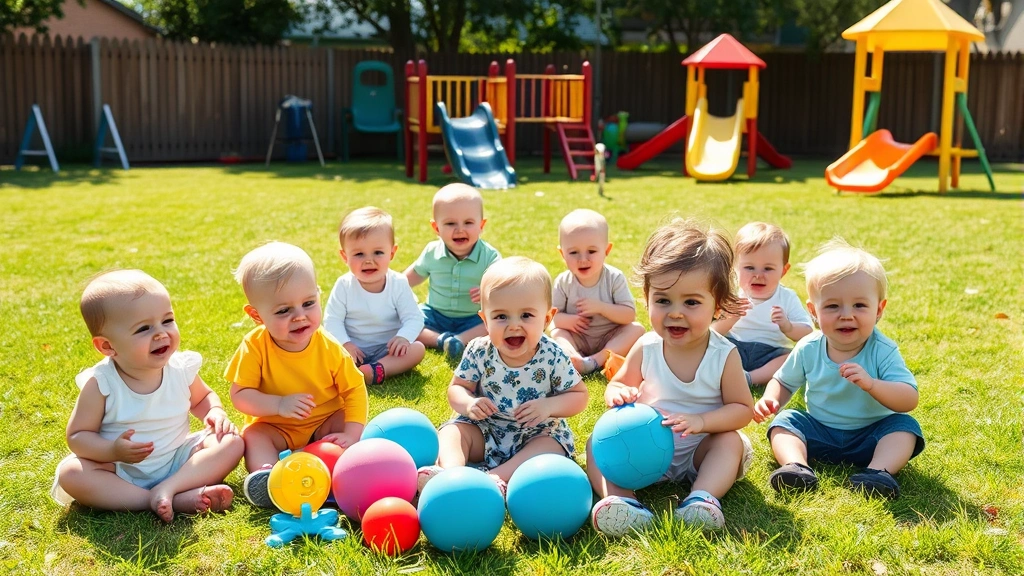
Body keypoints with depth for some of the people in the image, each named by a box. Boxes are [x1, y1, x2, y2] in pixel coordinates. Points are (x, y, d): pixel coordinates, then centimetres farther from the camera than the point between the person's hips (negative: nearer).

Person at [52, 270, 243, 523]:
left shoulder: (182, 369, -7)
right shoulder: (100, 384, -16)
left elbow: (202, 398, 14)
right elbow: (77, 436, -10)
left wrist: (215, 412, -9)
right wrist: (113, 451, -29)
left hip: (179, 462, 2)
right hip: (121, 471, -2)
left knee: (232, 442, -14)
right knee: (70, 473, -30)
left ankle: (167, 489, -32)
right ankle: (181, 499, -34)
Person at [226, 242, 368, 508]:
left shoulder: (329, 348, -15)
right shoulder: (255, 347, -18)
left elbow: (355, 389, -10)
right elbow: (239, 395, -17)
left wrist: (352, 435, -23)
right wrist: (279, 405, -33)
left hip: (324, 425, 1)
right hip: (275, 428, -1)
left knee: (346, 420, -22)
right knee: (252, 435, -26)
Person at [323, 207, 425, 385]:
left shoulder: (399, 284, -6)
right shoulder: (344, 286, -6)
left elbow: (413, 319, -9)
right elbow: (332, 320, -6)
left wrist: (403, 337, -29)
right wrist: (345, 343, -22)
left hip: (387, 349, 0)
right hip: (353, 349, 0)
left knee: (418, 349, -25)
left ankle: (375, 371, -40)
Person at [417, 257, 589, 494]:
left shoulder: (553, 357, -16)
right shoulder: (479, 352, -12)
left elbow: (579, 395, -7)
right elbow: (457, 387, -3)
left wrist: (549, 406, -27)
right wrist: (468, 404, -27)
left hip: (537, 433, -1)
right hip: (485, 430, 2)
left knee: (553, 444, -28)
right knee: (452, 431, -18)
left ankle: (497, 477, -44)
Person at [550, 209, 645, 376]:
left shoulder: (615, 278, -12)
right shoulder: (563, 282, -8)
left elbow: (629, 315, -16)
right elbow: (552, 315, -6)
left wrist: (601, 307, -28)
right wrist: (566, 320, -28)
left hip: (611, 339, -1)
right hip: (578, 339, 1)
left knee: (637, 329, -22)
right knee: (556, 331, -19)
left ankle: (598, 359, -37)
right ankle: (574, 358, -45)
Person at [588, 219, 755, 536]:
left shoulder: (724, 355, -15)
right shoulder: (646, 349, -9)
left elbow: (742, 409, -11)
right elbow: (619, 384, 6)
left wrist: (702, 421, -30)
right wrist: (617, 394, -20)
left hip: (699, 451, -2)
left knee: (731, 440, -28)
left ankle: (703, 497, -41)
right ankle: (622, 500, -39)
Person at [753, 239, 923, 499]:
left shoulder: (883, 351, -16)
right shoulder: (808, 349, -8)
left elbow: (909, 400, -25)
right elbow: (784, 382, 10)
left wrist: (871, 384, -42)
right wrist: (769, 400, -14)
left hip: (870, 436, -2)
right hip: (818, 433, 3)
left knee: (904, 426, -24)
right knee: (784, 421, -16)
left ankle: (879, 470, -39)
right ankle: (796, 465, -38)